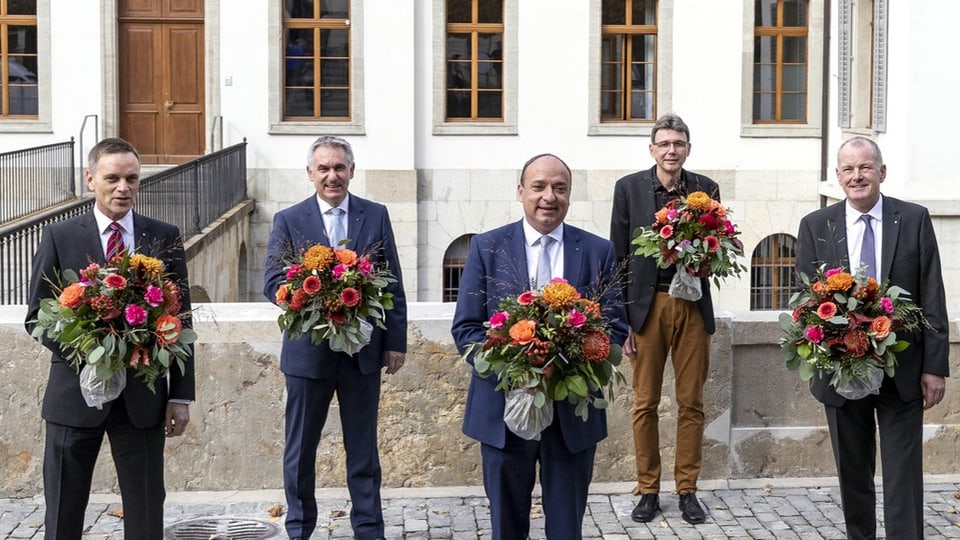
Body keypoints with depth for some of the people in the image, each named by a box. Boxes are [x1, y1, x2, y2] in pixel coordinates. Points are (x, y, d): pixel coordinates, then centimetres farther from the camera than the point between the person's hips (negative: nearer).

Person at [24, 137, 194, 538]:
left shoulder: (164, 237, 3)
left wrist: (181, 395, 0)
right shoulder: (59, 237, 0)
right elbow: (37, 315, 1)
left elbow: (180, 319, 4)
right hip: (75, 391, 0)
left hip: (143, 395, 1)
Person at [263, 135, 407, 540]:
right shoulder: (288, 220, 0)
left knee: (363, 447, 10)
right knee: (300, 448, 10)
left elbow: (393, 284, 3)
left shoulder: (376, 215, 3)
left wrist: (395, 342, -1)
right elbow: (272, 282, -5)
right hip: (308, 350, 0)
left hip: (364, 350, 1)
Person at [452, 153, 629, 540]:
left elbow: (616, 326, 1)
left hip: (574, 409, 1)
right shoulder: (487, 247, -1)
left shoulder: (599, 252, 2)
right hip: (504, 407, 0)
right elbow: (465, 329, -2)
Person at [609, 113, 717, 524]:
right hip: (646, 305, -1)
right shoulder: (629, 188, 1)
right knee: (645, 402, 5)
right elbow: (618, 256, 1)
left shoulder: (706, 189, 5)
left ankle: (687, 489, 18)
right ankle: (647, 490, 16)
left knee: (691, 402, 7)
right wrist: (619, 320, -3)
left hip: (693, 306, 1)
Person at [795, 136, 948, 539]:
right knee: (853, 475, 13)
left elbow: (932, 299, -1)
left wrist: (934, 366, -5)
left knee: (903, 476, 1)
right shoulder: (815, 226, 2)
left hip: (902, 371, -1)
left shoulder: (915, 220, 0)